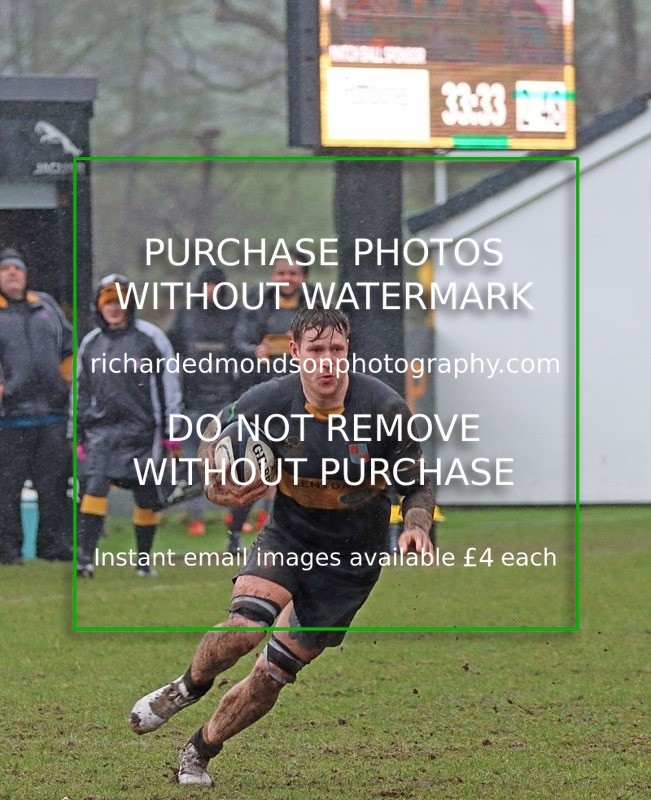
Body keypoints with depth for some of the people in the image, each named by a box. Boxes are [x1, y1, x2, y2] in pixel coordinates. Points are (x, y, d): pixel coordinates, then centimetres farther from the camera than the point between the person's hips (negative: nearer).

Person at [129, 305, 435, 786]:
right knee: (245, 626, -28)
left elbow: (417, 484, -4)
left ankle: (200, 752, 24)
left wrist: (417, 527, -25)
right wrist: (217, 483, -15)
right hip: (289, 534, 0)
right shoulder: (268, 401, -14)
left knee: (272, 676, 1)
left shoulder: (385, 408, -17)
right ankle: (188, 688, 4)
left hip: (352, 560, 0)